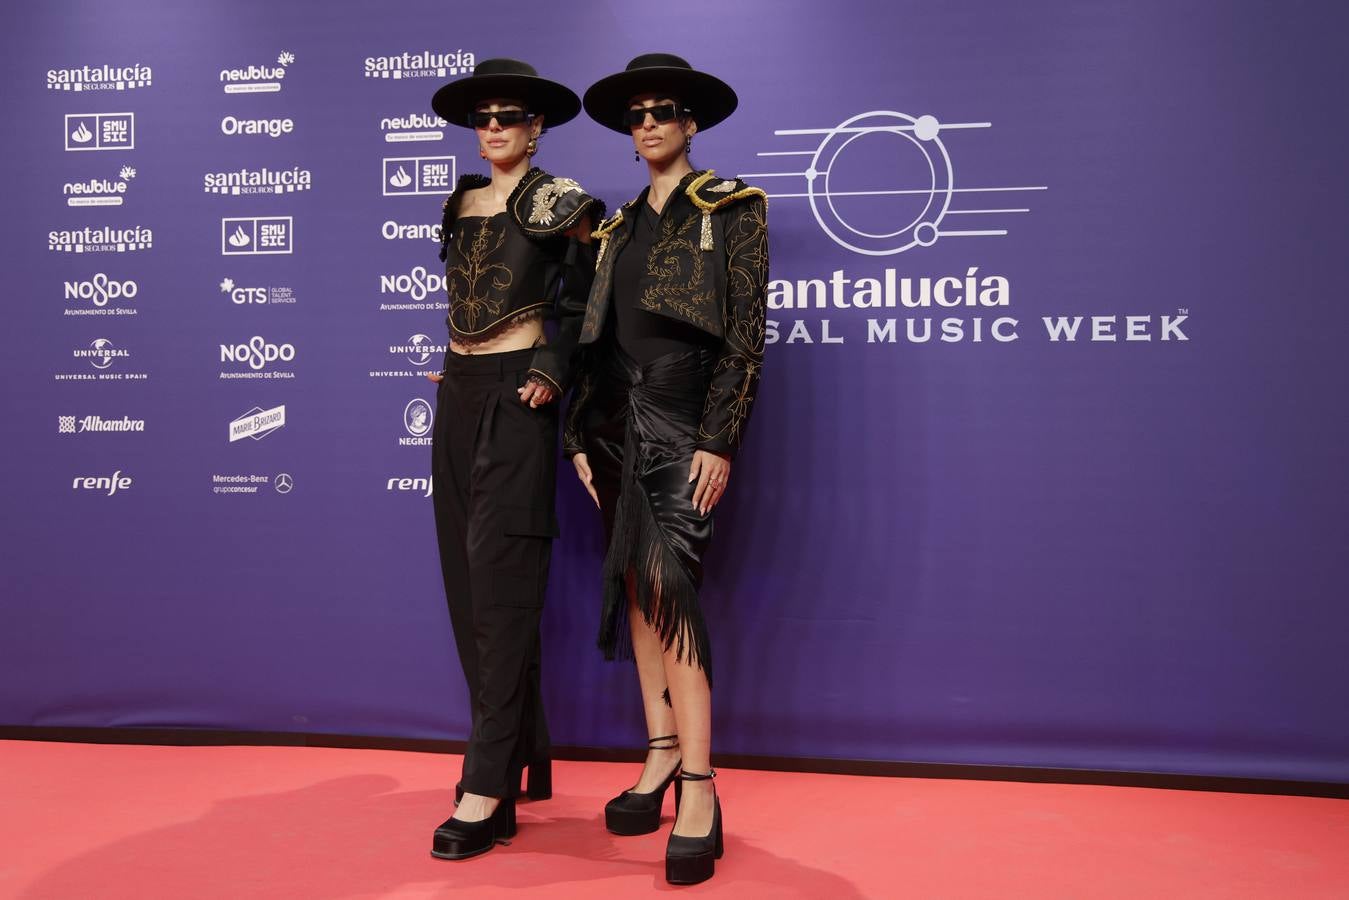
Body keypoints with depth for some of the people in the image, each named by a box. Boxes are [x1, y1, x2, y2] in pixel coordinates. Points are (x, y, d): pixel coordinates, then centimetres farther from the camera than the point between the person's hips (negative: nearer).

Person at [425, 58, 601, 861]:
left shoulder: (558, 204, -4)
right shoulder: (462, 203, 15)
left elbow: (585, 302, -2)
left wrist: (554, 371, -11)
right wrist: (459, 370, 17)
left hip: (514, 399, -7)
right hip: (459, 394, 7)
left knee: (501, 584, -9)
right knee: (468, 582, 8)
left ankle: (489, 790, -4)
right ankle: (523, 753, 21)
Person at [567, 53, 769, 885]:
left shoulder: (730, 209, 0)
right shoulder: (622, 226, 18)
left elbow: (747, 331, -8)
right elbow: (598, 337, 16)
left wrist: (719, 440, -16)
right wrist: (584, 434, 9)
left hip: (684, 419, -6)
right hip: (621, 419, 6)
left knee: (668, 587, -15)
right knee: (636, 588, 6)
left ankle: (699, 790, -10)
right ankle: (662, 756, 16)